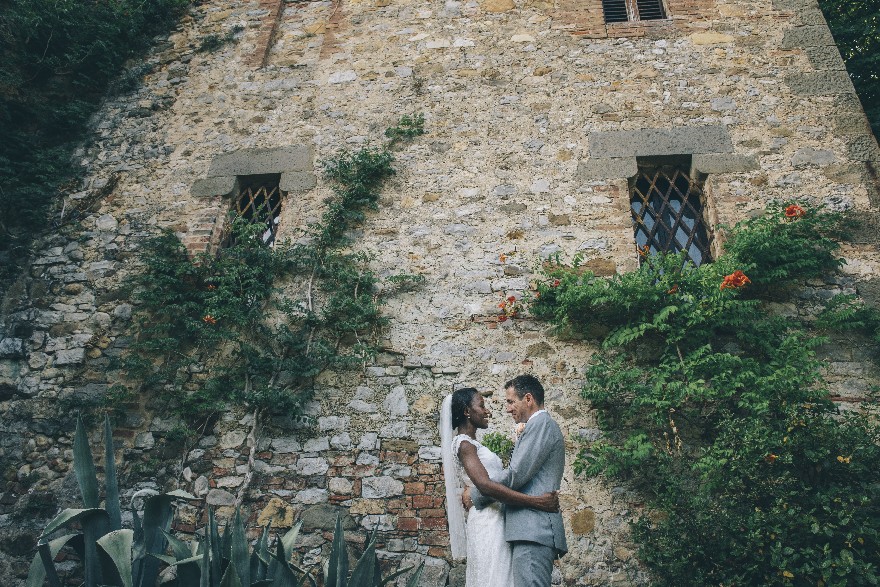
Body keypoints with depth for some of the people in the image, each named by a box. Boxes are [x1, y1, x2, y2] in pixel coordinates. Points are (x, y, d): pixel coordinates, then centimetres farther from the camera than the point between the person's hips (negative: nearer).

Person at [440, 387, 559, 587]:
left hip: (495, 522, 9)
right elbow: (485, 485, -24)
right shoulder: (463, 443, -11)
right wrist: (536, 501, -24)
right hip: (488, 523, -9)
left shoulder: (471, 444, 20)